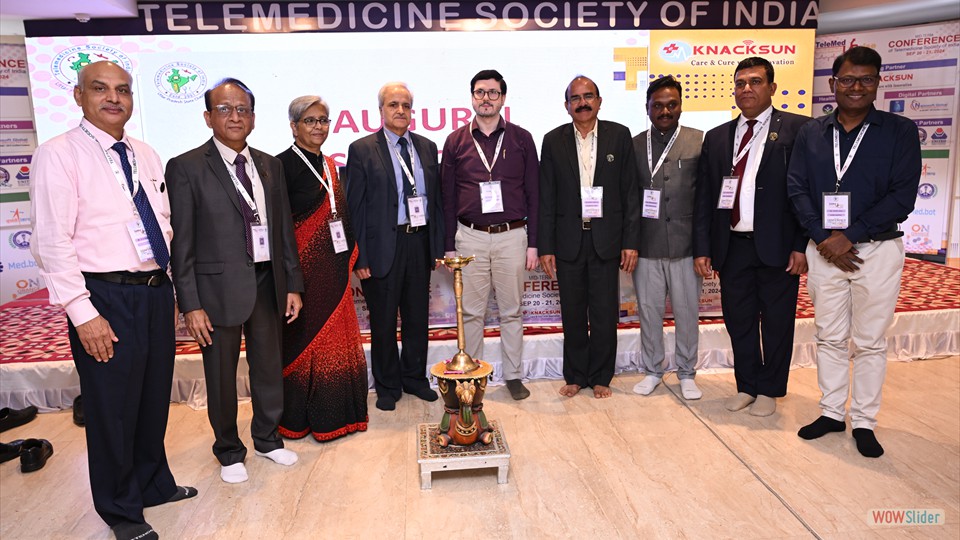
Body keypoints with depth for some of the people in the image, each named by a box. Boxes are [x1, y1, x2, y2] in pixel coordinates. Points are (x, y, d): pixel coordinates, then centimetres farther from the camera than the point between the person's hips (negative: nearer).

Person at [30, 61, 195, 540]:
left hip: (156, 290, 6)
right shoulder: (59, 154, -8)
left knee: (155, 398, 18)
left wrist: (170, 286, 12)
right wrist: (83, 312, -17)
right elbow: (51, 243, -13)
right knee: (113, 407, 6)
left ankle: (154, 484, 39)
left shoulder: (147, 156, 11)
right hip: (105, 297, -6)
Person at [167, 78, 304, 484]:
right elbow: (181, 244, -9)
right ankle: (229, 451, 33)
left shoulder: (270, 165, 7)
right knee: (221, 377, 11)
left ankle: (267, 438, 39)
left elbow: (284, 229, 9)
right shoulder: (186, 168, -7)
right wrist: (191, 305, -12)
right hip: (219, 287, -4)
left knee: (269, 368, 16)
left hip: (267, 284, 4)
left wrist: (293, 284, 7)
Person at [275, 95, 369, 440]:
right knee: (306, 338, 2)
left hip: (333, 266, 7)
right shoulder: (283, 165, -9)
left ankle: (337, 412, 27)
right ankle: (300, 418, 17)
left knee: (336, 338, 13)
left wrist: (349, 260, 12)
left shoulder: (328, 165, 14)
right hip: (304, 266, -7)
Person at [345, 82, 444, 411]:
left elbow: (436, 198, 11)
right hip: (383, 246, -4)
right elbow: (355, 207, -6)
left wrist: (438, 246, 6)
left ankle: (415, 378, 32)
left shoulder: (427, 147, 10)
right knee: (383, 322, 8)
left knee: (418, 317, 14)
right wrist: (359, 257, -11)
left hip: (420, 242, 4)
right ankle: (387, 386, 24)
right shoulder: (362, 150, -3)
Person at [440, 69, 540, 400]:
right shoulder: (456, 141, 5)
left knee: (511, 311, 8)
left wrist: (533, 243, 0)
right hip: (470, 237, 1)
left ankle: (513, 375, 22)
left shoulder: (521, 139, 4)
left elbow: (533, 194, 4)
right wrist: (449, 246, 3)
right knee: (470, 312, 7)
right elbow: (447, 198, 7)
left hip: (512, 236, 0)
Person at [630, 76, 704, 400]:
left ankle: (687, 373, 26)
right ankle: (652, 371, 28)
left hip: (685, 244, -1)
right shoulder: (634, 145, 6)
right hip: (646, 246, 1)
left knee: (687, 313, 9)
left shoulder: (699, 141, 1)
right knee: (649, 311, 10)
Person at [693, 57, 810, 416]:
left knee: (776, 323, 9)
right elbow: (704, 196, 9)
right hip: (732, 247, 4)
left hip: (776, 246, -3)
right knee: (738, 321, 12)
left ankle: (770, 390, 26)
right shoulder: (717, 137, 11)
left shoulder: (798, 129, -2)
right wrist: (702, 248, 4)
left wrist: (802, 246, -12)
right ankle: (746, 387, 29)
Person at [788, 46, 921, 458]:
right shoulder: (811, 134, 7)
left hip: (877, 249, -2)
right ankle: (832, 412, 24)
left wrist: (849, 236, -16)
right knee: (830, 337, 11)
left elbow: (902, 196, -8)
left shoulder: (900, 132, -1)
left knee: (870, 342, 6)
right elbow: (797, 189, 1)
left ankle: (864, 422, 19)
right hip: (824, 250, 2)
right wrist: (822, 238, -11)